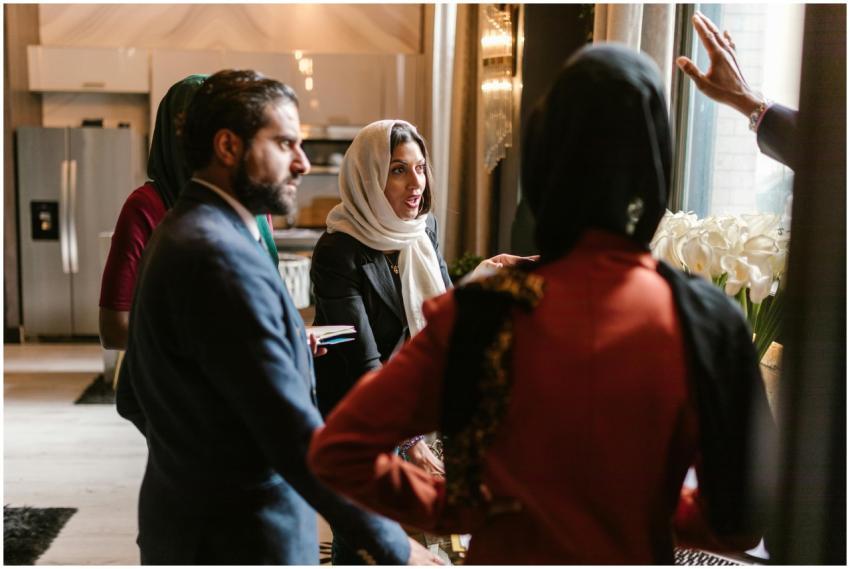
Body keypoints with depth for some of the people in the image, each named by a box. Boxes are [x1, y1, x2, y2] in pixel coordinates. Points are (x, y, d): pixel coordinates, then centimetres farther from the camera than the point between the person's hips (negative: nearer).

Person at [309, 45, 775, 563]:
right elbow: (740, 519, -11)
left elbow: (339, 450, -19)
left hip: (507, 553, 0)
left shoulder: (482, 315, -22)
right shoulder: (706, 321, -20)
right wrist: (649, 514, 6)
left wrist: (448, 507, -7)